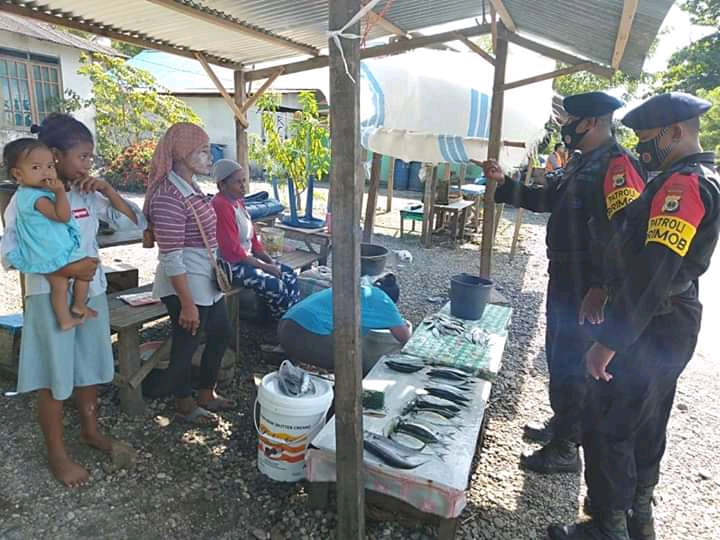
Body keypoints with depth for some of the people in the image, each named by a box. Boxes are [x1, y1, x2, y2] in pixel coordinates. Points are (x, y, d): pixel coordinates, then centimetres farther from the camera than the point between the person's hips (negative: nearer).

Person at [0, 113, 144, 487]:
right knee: (54, 376, 7)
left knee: (89, 366, 18)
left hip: (91, 293, 5)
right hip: (50, 298, -5)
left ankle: (90, 431, 37)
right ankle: (57, 454, 23)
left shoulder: (88, 195, 1)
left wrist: (108, 191, -10)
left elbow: (133, 223, 2)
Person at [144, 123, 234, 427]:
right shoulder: (169, 196, -22)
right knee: (187, 344, 7)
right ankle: (185, 407, 30)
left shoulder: (192, 188, 7)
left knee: (221, 335, 20)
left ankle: (207, 394, 38)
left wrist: (219, 273, 21)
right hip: (185, 286, -10)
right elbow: (171, 258, -24)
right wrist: (187, 303, -23)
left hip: (208, 282, 10)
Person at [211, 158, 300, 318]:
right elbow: (233, 250, -23)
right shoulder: (220, 206, -19)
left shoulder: (238, 202, 11)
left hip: (247, 257, 10)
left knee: (290, 276, 0)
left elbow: (252, 238, 15)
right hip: (231, 264, -10)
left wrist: (270, 261, 3)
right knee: (276, 286, -22)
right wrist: (264, 267, -17)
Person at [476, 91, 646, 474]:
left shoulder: (616, 164, -18)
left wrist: (600, 288, -29)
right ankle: (560, 424, 39)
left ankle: (565, 449, 18)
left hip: (585, 289, -10)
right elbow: (546, 199, 23)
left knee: (570, 364, 1)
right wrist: (503, 184, 14)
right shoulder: (580, 162, 14)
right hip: (563, 280, 10)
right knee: (558, 355, 21)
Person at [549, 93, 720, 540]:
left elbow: (652, 274, -30)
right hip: (669, 327, 10)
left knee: (606, 428, 0)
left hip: (649, 330, -10)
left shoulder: (684, 184, -20)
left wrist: (608, 341, -30)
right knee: (646, 426, 21)